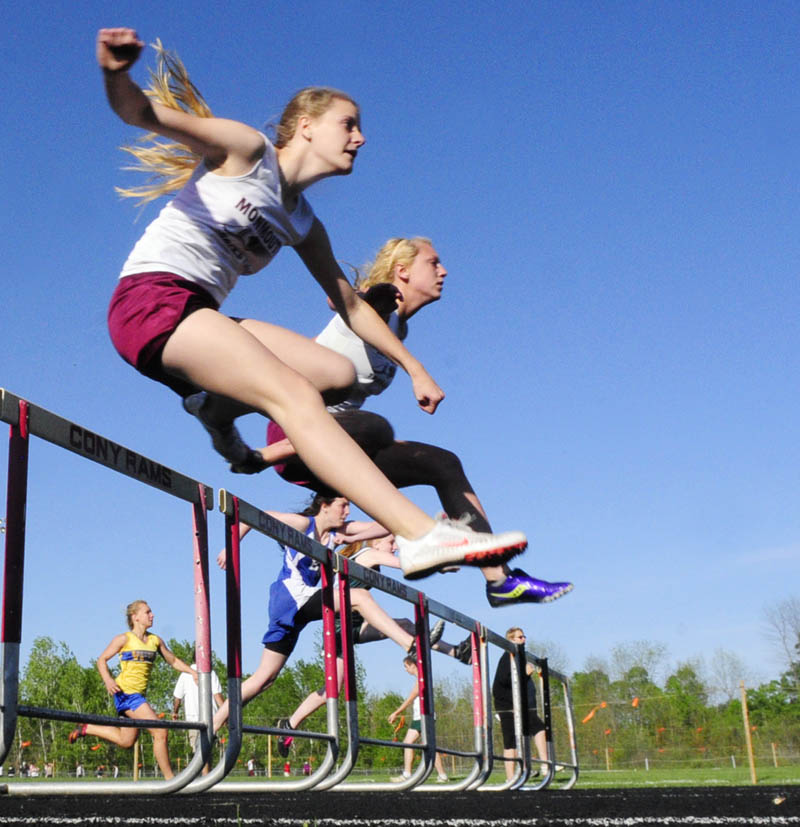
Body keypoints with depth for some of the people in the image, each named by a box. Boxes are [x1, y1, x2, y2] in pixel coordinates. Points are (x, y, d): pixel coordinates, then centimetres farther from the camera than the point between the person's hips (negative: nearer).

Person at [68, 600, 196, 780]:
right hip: (126, 692, -8)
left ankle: (86, 728, 32)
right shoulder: (124, 639, -3)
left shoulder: (155, 640, 12)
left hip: (139, 695, 8)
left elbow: (173, 660, 19)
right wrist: (108, 680, -16)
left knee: (126, 741, 18)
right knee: (160, 732, -15)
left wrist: (192, 671, 3)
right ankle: (170, 778, -7)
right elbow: (102, 660, 1)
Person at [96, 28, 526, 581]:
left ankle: (217, 406, 13)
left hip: (201, 318, 8)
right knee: (295, 393, -27)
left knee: (340, 374, -4)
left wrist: (413, 367, 24)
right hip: (153, 297, -8)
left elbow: (350, 303, 25)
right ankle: (422, 534, -40)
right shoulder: (246, 150, -1)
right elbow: (145, 115, -13)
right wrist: (116, 74, -36)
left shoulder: (302, 223, 18)